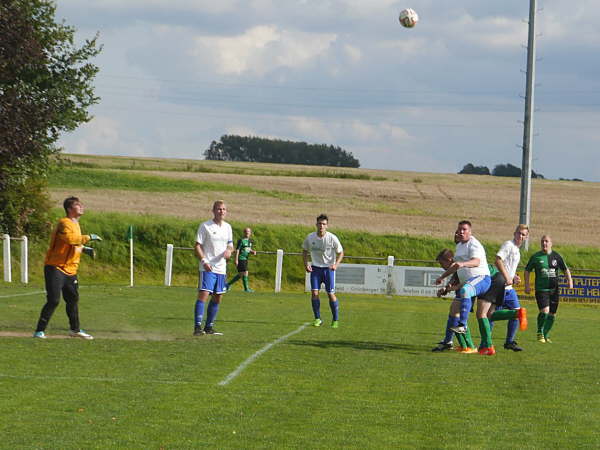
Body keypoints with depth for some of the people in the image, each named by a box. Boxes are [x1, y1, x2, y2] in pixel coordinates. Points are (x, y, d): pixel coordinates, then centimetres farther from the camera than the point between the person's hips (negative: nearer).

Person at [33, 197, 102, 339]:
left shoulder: (76, 225, 15)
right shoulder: (64, 223, -14)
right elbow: (70, 238, -33)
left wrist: (84, 249, 14)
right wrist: (88, 237, -28)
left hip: (70, 270, 9)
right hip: (55, 268, -9)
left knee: (73, 299, 18)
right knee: (53, 300, -14)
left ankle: (75, 329, 33)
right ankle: (39, 331, -9)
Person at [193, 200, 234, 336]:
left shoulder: (227, 227, 12)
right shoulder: (205, 226, -5)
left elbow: (230, 244, 21)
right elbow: (197, 246, -7)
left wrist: (229, 250, -3)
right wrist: (204, 261, -21)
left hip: (221, 268, 6)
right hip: (207, 268, -6)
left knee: (217, 298, 10)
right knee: (203, 294, -16)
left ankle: (209, 327, 21)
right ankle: (197, 327, -18)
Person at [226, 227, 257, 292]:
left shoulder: (251, 241, 12)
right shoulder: (241, 240, -10)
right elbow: (237, 250, -12)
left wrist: (253, 252, 0)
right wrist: (236, 260, -17)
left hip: (245, 259, 8)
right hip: (241, 259, -8)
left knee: (240, 274, 12)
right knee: (245, 273, -8)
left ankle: (228, 284, 24)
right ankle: (246, 288, 1)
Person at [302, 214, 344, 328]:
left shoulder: (332, 238, -12)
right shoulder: (310, 237, -6)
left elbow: (340, 252, 0)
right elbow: (305, 250, 11)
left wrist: (336, 264, -16)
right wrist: (306, 264, -3)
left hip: (329, 268, -2)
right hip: (315, 268, 2)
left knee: (331, 294, -5)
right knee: (314, 292, -8)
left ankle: (335, 320, 9)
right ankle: (317, 319, 4)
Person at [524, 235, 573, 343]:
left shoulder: (556, 256, 6)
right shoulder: (536, 257, 1)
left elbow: (565, 269, 14)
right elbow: (527, 270, 10)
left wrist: (569, 280, -2)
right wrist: (527, 284, 1)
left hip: (554, 290, 3)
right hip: (541, 289, -3)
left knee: (552, 314, 7)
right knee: (544, 311, -21)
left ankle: (545, 335, 25)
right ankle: (540, 332, 0)